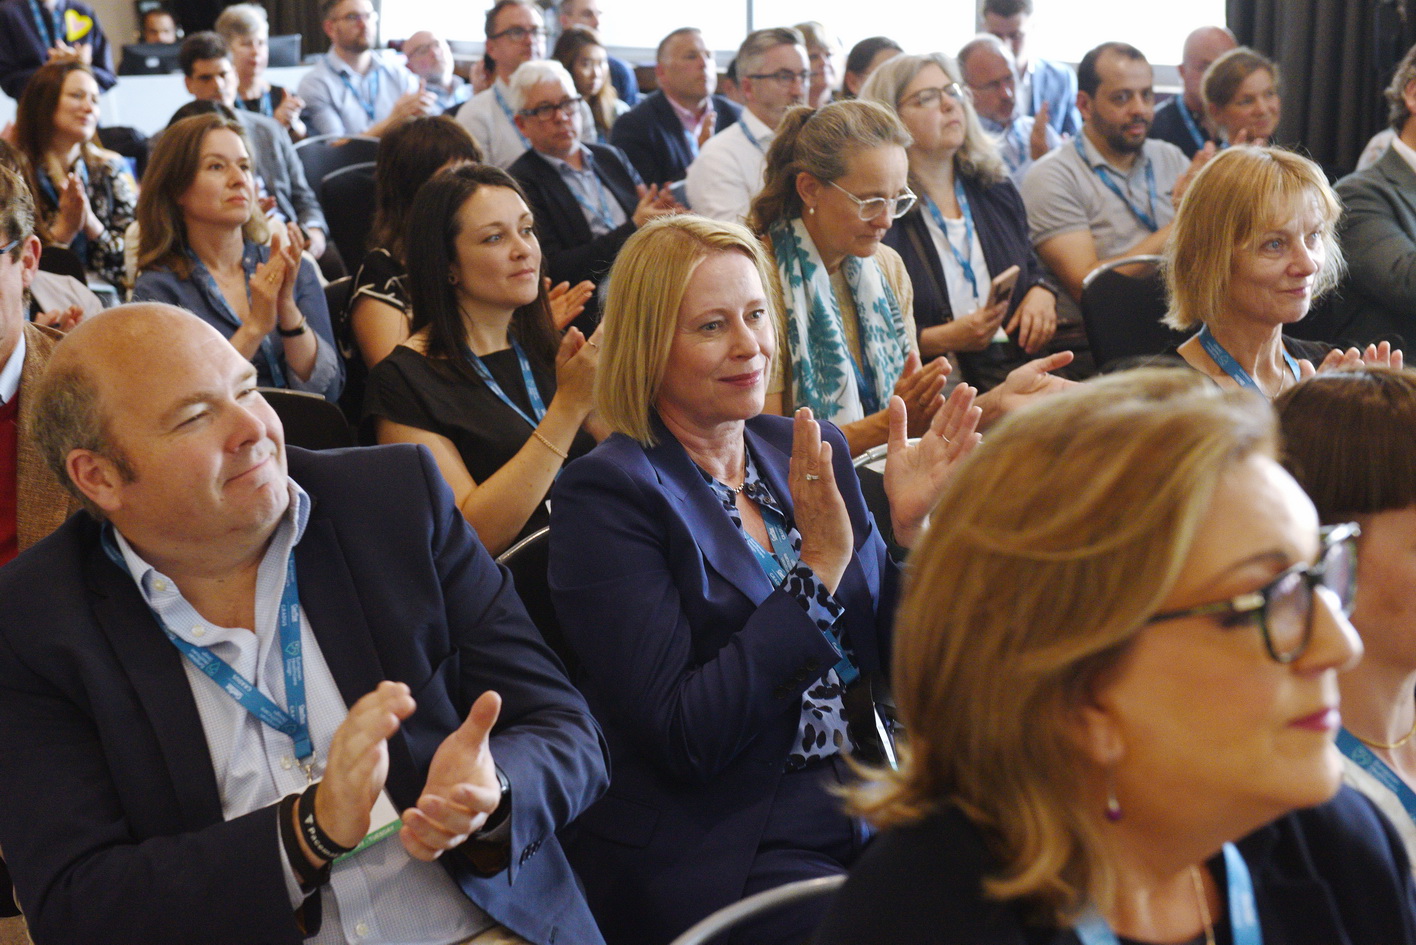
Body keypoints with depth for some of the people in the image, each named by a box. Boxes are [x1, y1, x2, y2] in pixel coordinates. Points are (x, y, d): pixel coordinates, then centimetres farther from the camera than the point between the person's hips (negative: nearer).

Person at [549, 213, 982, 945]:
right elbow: (682, 739, -17)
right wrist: (817, 569, -18)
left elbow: (895, 662, 10)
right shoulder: (606, 494, -9)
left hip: (863, 815, 6)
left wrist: (911, 527, -7)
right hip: (707, 854, -6)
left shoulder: (810, 451, 8)